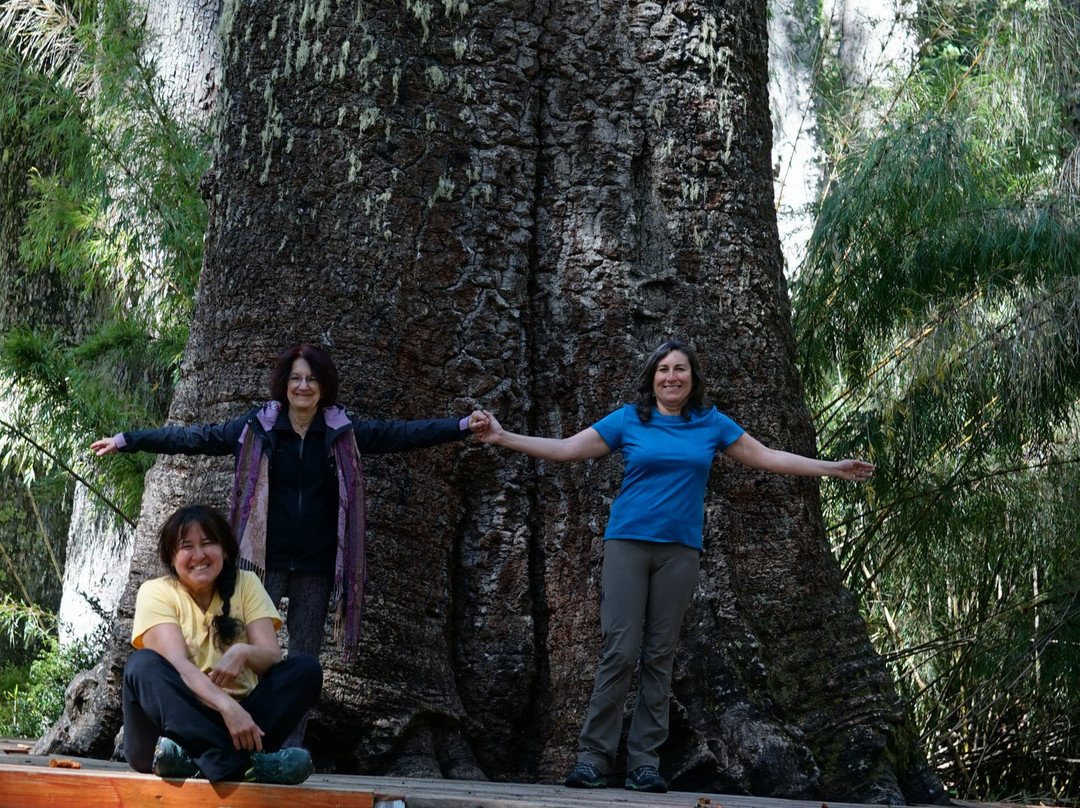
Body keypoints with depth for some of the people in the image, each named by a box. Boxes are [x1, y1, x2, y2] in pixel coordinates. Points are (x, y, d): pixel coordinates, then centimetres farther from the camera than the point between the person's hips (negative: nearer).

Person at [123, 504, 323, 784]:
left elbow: (272, 656, -3)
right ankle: (236, 762, -48)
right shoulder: (156, 593, -1)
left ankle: (196, 759, -38)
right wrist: (227, 706, -35)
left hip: (238, 717, 3)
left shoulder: (245, 584, 8)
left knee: (306, 668, -17)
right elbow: (176, 664, -18)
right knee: (143, 664, -29)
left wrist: (243, 653, -28)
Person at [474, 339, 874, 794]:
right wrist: (502, 438, -6)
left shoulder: (711, 424, 9)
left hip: (679, 551, 2)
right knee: (620, 651, -10)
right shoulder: (628, 421, 4)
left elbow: (766, 458, 14)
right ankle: (592, 760, -6)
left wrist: (830, 468, 12)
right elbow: (566, 449, 2)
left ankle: (644, 764, 5)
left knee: (659, 656, 2)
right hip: (628, 545, -2)